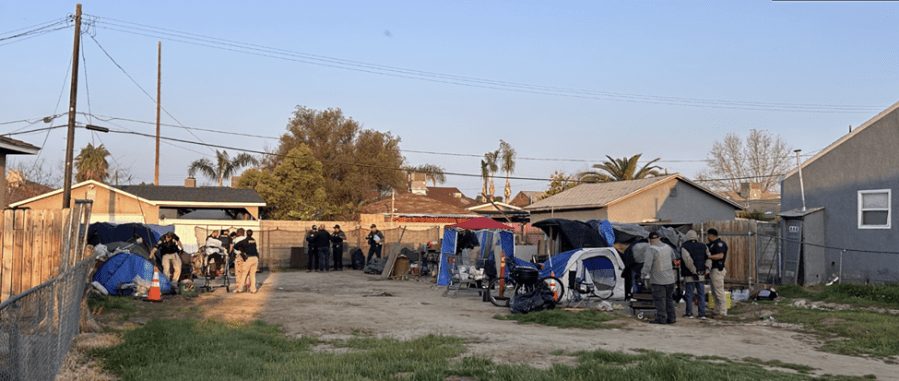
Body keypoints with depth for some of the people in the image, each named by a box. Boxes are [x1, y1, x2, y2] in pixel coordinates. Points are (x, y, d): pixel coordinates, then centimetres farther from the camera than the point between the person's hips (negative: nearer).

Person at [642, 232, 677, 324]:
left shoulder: (651, 250, -15)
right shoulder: (668, 247, 7)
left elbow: (647, 265, -18)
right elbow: (673, 259, 24)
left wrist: (645, 275, -6)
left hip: (658, 280, -7)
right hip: (670, 279, 7)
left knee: (659, 299, -1)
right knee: (669, 299, 15)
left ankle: (661, 318, 0)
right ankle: (671, 317, 17)